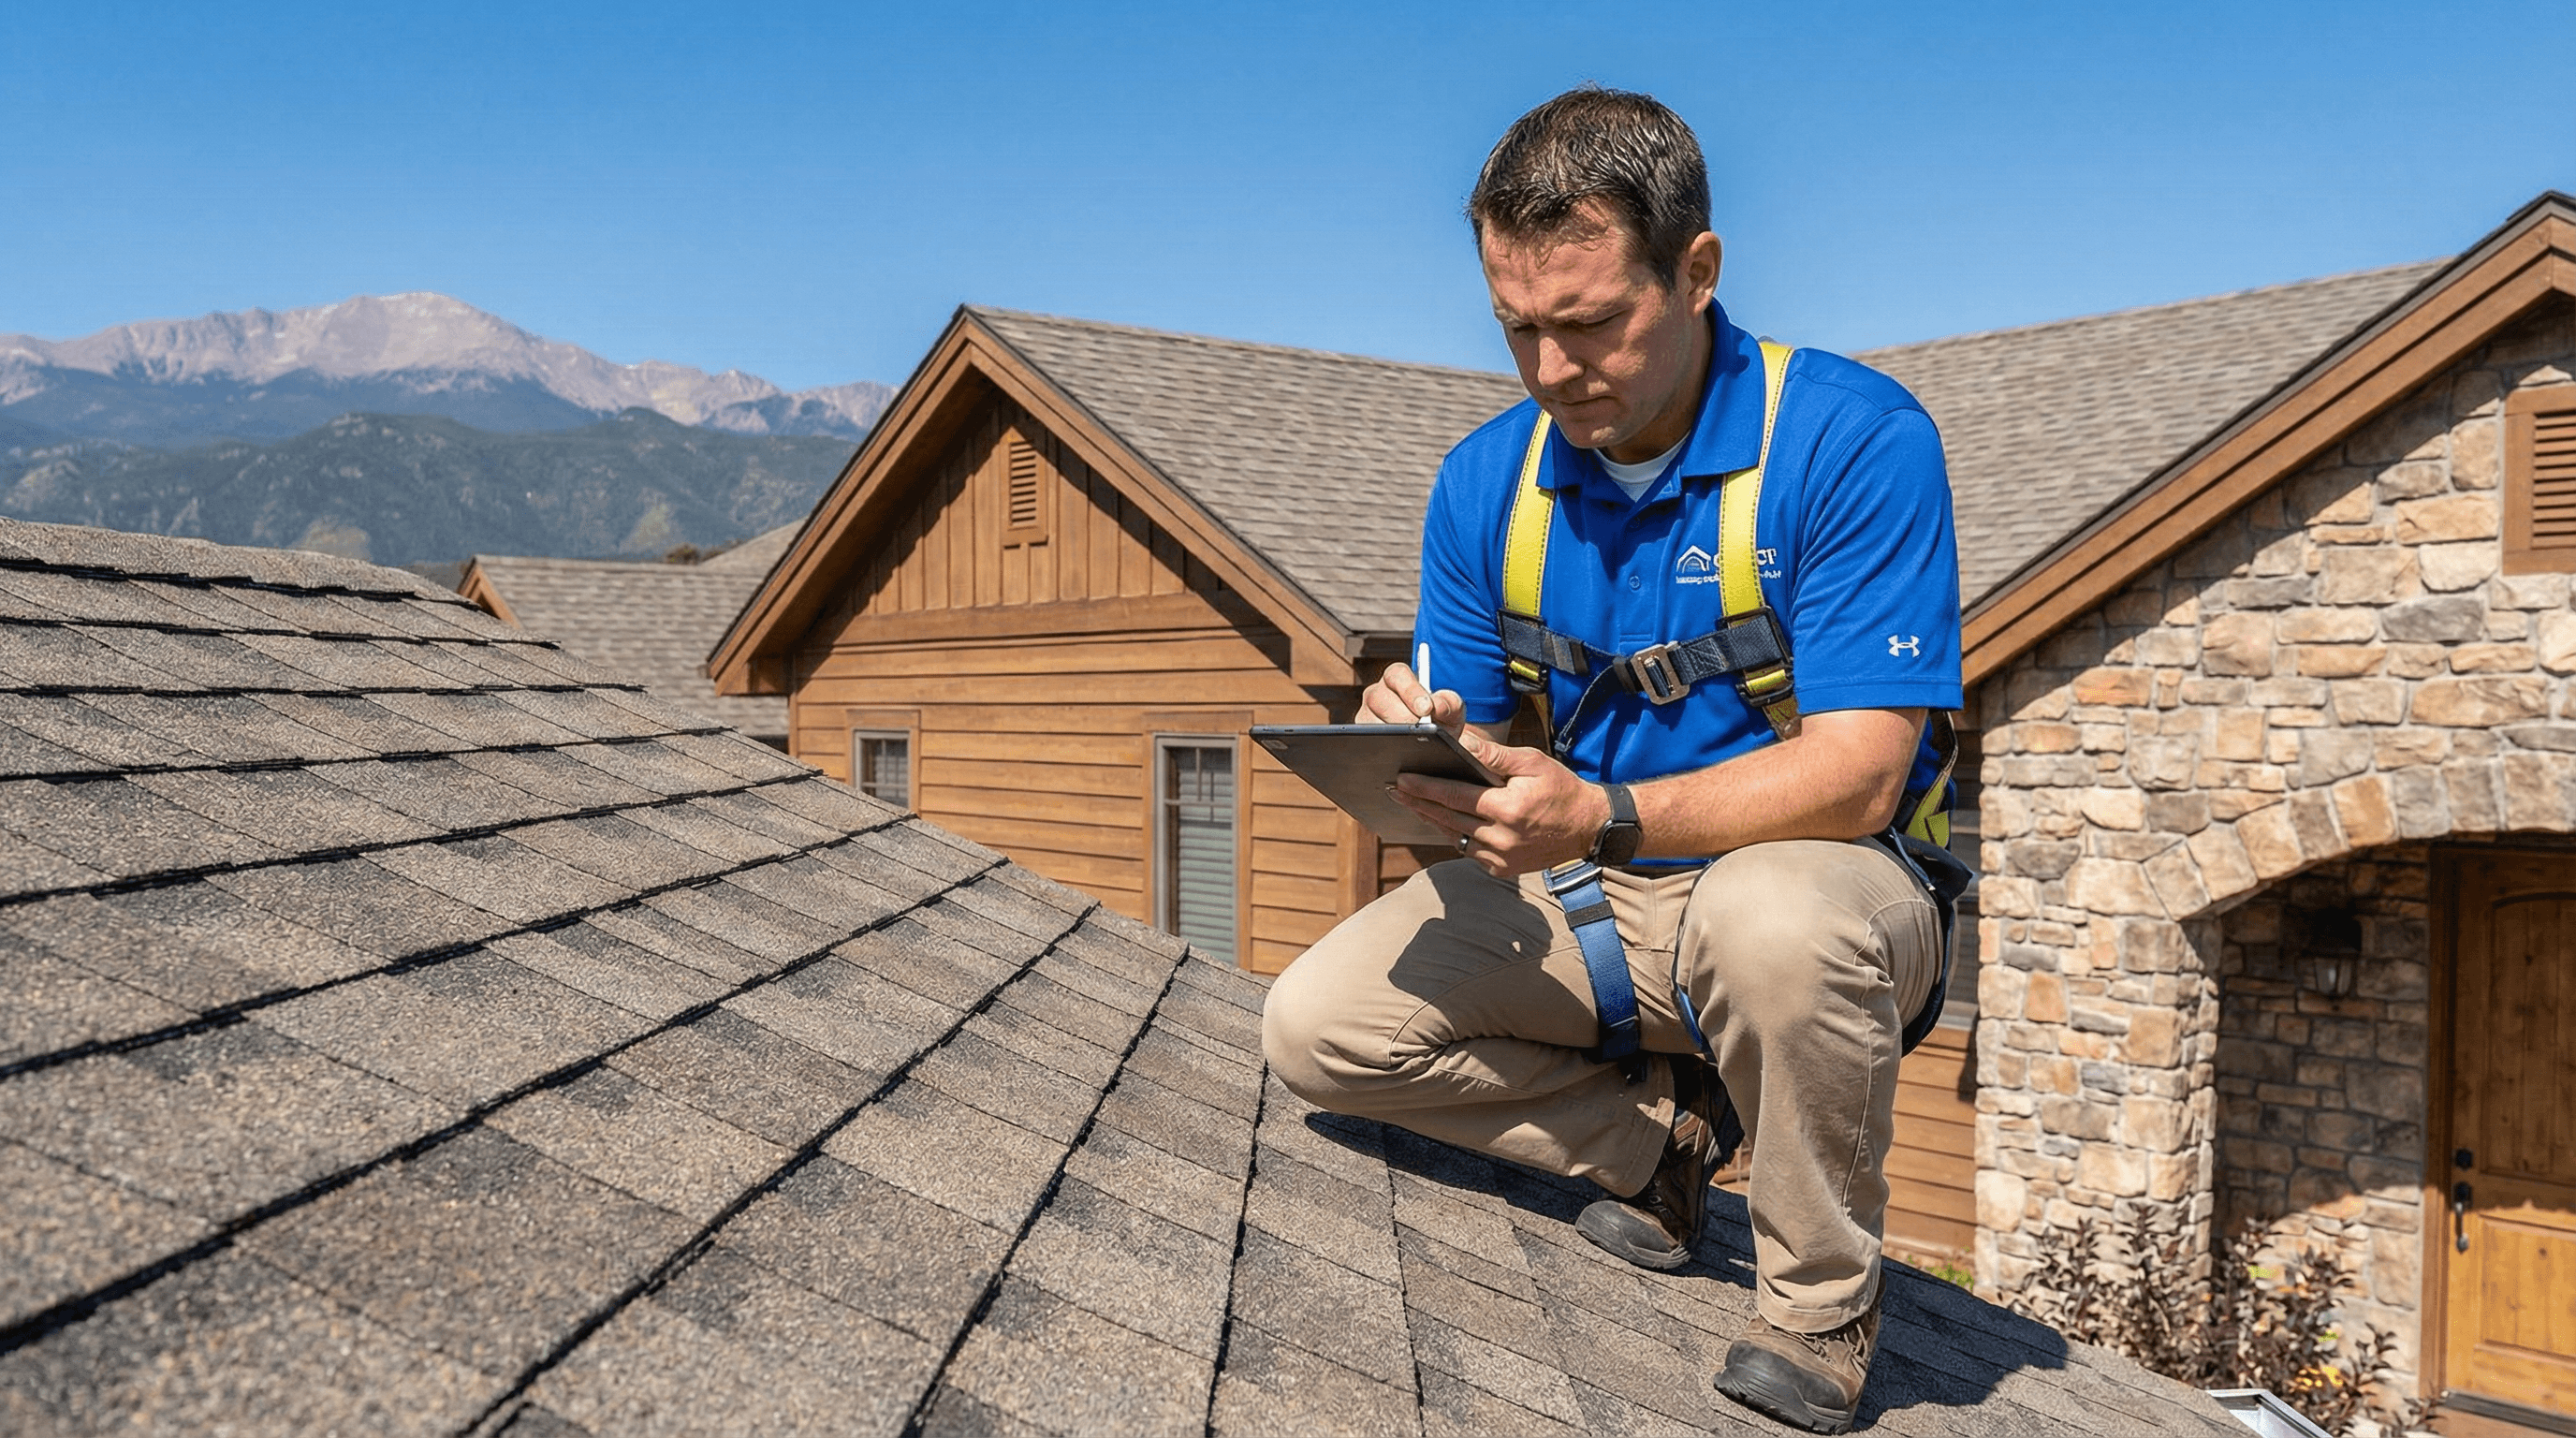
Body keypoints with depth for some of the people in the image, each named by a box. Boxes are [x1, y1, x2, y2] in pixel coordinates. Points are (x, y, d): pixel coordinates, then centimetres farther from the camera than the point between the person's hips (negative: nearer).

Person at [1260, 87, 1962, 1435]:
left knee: (1770, 920, -41)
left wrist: (1602, 817, -37)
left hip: (1814, 880, -4)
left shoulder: (1853, 438, -18)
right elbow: (1486, 747, 4)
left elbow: (1858, 769, -24)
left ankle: (1819, 1300, -10)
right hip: (1586, 898, 5)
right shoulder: (1487, 478, -2)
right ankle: (1660, 1129, 7)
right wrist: (1427, 744, -22)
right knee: (1316, 1029, -12)